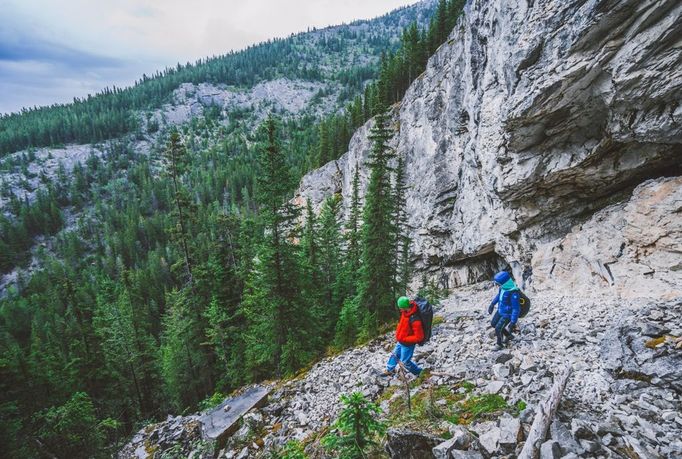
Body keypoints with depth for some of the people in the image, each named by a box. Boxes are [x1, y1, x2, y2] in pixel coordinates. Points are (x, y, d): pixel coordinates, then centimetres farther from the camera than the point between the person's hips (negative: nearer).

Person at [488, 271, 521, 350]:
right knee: (493, 323, 20)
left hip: (508, 314, -8)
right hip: (500, 311, 8)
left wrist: (513, 322, -28)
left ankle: (500, 344, 27)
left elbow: (516, 309, -30)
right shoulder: (504, 286, -12)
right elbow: (499, 295, 10)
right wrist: (492, 304, 16)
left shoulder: (514, 293, -37)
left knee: (498, 329, -1)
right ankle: (509, 335, 40)